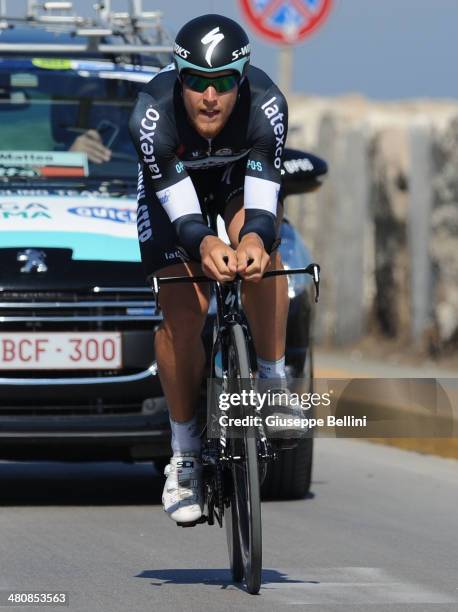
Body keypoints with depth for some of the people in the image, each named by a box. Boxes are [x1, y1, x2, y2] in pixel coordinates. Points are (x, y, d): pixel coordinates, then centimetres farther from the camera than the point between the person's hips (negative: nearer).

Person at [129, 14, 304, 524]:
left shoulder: (265, 106, -36)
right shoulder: (152, 114, -37)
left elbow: (263, 200, -38)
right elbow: (179, 209, -37)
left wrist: (254, 238, -60)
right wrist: (203, 245, -58)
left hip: (241, 174, 1)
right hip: (171, 184, -1)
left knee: (258, 246, -32)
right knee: (182, 317, -12)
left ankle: (274, 381, -16)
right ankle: (184, 453, 3)